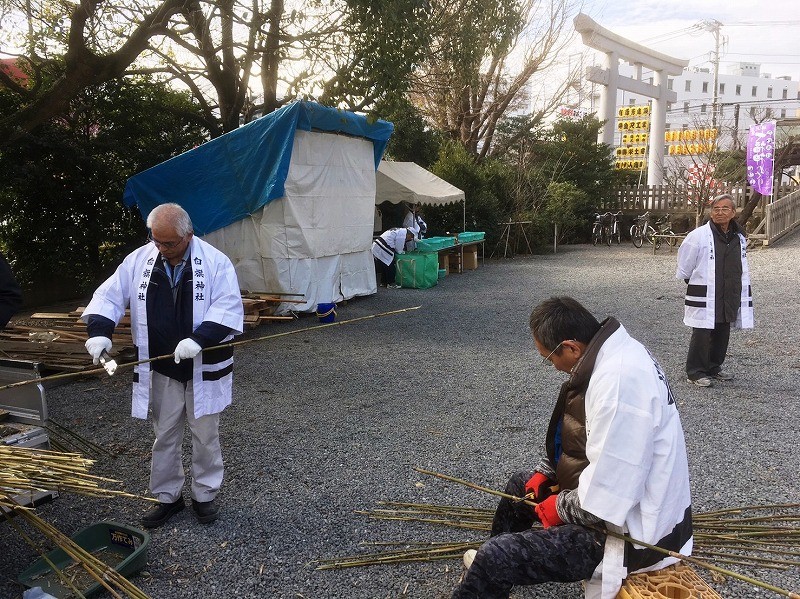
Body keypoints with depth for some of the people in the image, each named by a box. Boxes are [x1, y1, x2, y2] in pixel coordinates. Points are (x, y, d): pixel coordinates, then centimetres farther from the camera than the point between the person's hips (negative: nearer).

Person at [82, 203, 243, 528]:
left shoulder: (215, 262, -11)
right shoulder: (139, 260, -1)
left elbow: (228, 308, -15)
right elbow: (109, 296, 3)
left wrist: (198, 339, -28)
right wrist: (99, 331, -15)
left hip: (204, 368, -2)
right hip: (160, 370, 3)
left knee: (205, 435, 11)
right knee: (164, 435, 14)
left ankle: (205, 494, 30)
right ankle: (167, 497, 31)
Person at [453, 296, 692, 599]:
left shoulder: (617, 382, -33)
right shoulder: (615, 352, -1)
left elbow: (605, 501, -31)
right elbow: (589, 438, 15)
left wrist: (560, 507, -13)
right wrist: (545, 470, 8)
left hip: (633, 534, -10)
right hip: (618, 498, 10)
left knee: (495, 558, -16)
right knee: (522, 483, 27)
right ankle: (492, 566, 49)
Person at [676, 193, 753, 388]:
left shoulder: (739, 238, 8)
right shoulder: (699, 235, -12)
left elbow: (743, 270, 20)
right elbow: (684, 268, -3)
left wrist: (742, 295, 18)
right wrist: (693, 282, 8)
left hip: (730, 297, 6)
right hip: (704, 297, -6)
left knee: (722, 334, 14)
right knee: (701, 335, -4)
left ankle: (714, 368, 29)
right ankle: (695, 372, 7)